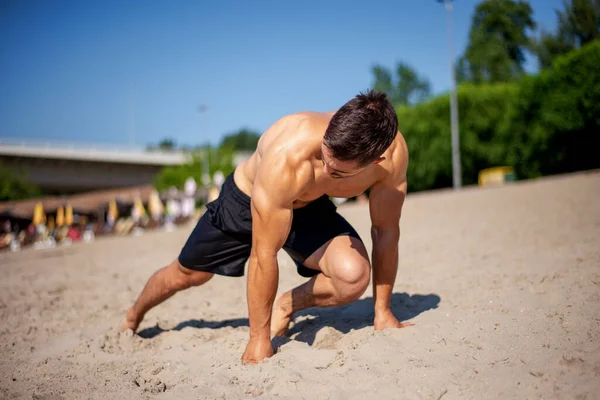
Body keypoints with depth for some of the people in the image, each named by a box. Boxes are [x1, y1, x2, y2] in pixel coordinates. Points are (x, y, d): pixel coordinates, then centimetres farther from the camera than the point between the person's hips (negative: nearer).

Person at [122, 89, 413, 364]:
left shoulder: (393, 152, -33)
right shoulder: (287, 156, -43)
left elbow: (386, 230, -16)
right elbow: (263, 256, -34)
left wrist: (382, 312, -10)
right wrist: (259, 340, -25)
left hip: (308, 207, 3)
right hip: (246, 198, -2)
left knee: (354, 277, -25)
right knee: (187, 274, 16)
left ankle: (286, 306, 7)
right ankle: (133, 317, 50)